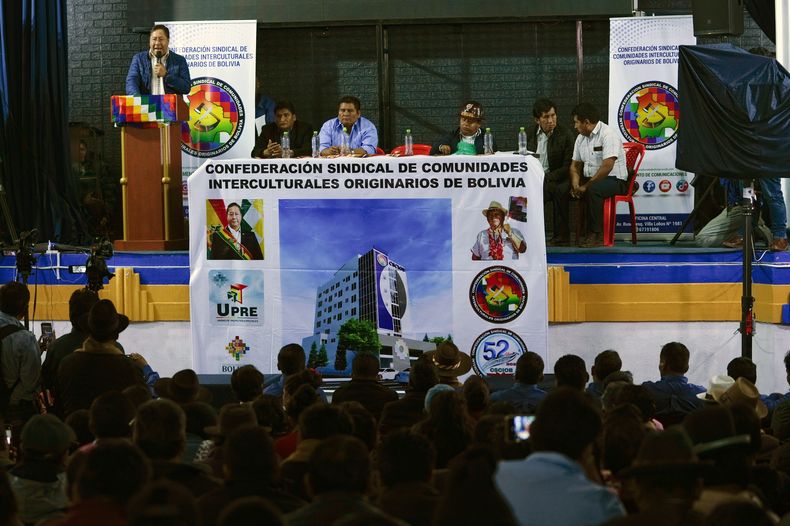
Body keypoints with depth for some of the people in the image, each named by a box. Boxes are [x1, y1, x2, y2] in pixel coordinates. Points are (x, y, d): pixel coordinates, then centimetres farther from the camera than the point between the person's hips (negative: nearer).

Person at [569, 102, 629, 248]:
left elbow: (607, 166, -24)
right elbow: (575, 165, 16)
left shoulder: (608, 134, -15)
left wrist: (586, 186, -21)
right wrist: (575, 184, -5)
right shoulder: (581, 138, 12)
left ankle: (597, 235, -28)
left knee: (593, 190, -38)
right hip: (590, 179, 8)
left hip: (614, 180, -8)